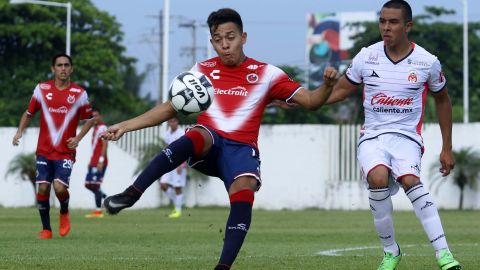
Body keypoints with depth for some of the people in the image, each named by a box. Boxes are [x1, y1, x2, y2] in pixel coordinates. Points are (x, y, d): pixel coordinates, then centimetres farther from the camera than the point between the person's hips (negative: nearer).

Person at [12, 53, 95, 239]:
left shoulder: (79, 93, 0)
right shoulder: (41, 89, 3)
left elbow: (89, 119, 10)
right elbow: (29, 113, 15)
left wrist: (78, 138, -4)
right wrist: (20, 131, 1)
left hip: (66, 152, -2)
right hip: (44, 150, 2)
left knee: (60, 187, -17)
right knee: (43, 188, -5)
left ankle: (64, 213, 17)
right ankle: (46, 229, 10)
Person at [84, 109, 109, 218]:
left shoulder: (102, 128, -11)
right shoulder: (95, 128, 19)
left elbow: (105, 144, -18)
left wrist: (101, 160, -23)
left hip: (99, 162, -10)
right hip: (94, 161, 10)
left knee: (95, 185, -9)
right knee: (88, 184, 10)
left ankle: (98, 211, -5)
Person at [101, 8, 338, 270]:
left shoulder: (265, 73, 8)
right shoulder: (202, 70, 13)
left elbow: (309, 100, 6)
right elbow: (169, 109, 17)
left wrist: (327, 86, -16)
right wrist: (125, 126, 10)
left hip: (242, 148, 0)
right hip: (208, 143, 0)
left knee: (244, 188, -34)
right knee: (198, 135, -37)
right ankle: (131, 194, -48)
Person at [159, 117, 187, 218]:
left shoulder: (181, 134, -9)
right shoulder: (167, 134, 12)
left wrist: (180, 165, -21)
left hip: (179, 164, -7)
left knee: (177, 187, -4)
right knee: (163, 185, -2)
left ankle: (178, 210, 6)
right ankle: (176, 203, 16)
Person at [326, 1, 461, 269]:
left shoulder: (427, 62, -2)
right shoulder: (366, 57, 0)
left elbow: (443, 100, 14)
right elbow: (340, 91, 14)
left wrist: (447, 149, 15)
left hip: (406, 137, -1)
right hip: (372, 136, 1)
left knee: (409, 179, -33)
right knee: (378, 178, -31)